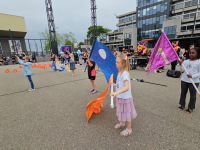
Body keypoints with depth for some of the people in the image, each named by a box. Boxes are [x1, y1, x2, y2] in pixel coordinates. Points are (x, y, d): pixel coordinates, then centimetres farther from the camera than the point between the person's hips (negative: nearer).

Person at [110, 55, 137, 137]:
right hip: (120, 97, 9)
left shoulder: (125, 73, -27)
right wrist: (115, 85, 18)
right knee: (121, 111, 26)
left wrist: (116, 92, -47)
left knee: (126, 112, 10)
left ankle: (129, 129, 33)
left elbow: (127, 87, -38)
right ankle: (122, 123, 51)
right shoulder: (120, 72, 2)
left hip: (125, 97, -8)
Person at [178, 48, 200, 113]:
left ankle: (191, 108, 22)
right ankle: (182, 105, 30)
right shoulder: (185, 61, 4)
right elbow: (182, 70, 1)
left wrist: (192, 76, -24)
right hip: (184, 80, 4)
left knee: (192, 95, 8)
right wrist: (181, 64, -15)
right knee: (183, 93, 14)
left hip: (194, 81, -3)